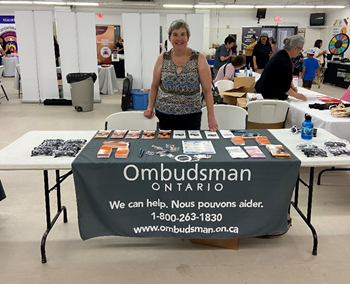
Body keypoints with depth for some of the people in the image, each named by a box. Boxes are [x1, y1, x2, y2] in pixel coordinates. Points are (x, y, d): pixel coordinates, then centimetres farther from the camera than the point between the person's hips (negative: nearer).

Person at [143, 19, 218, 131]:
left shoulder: (199, 59, -2)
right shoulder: (162, 59, 4)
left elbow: (207, 90, -3)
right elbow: (154, 86, 12)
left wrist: (211, 117, -8)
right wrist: (150, 107, -2)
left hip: (190, 115, -1)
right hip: (164, 114, 2)